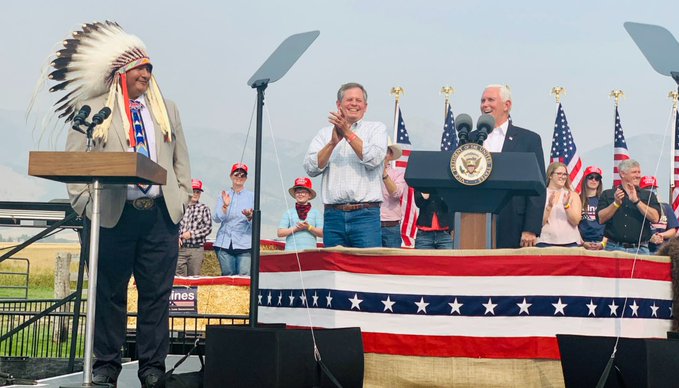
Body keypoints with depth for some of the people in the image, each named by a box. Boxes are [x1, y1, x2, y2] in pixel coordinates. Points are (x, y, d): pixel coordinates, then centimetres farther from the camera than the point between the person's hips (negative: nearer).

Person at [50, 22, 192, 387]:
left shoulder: (167, 109, 16)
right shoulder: (93, 110, 5)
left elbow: (180, 159, 17)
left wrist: (181, 197, 8)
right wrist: (86, 204, -7)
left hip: (161, 216, 3)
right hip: (114, 216, -2)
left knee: (157, 293, 2)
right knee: (110, 293, 2)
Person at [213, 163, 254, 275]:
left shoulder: (251, 196, 9)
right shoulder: (223, 195, 13)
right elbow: (216, 218, 1)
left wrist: (250, 216, -20)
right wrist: (225, 206, -16)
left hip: (245, 244, -1)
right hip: (225, 244, 1)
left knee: (244, 278, -10)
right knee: (227, 277, 2)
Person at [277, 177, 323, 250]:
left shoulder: (315, 213, 13)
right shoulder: (289, 212, 14)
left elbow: (321, 233, 6)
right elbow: (280, 233, 5)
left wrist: (309, 227, -9)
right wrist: (296, 228, -5)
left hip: (310, 250, 0)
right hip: (291, 250, 0)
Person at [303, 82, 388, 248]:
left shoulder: (377, 128, 11)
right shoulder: (326, 133, 15)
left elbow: (374, 159, -7)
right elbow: (311, 168, 2)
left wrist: (348, 133, -8)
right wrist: (333, 142, -9)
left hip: (365, 215, -2)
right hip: (333, 215, 2)